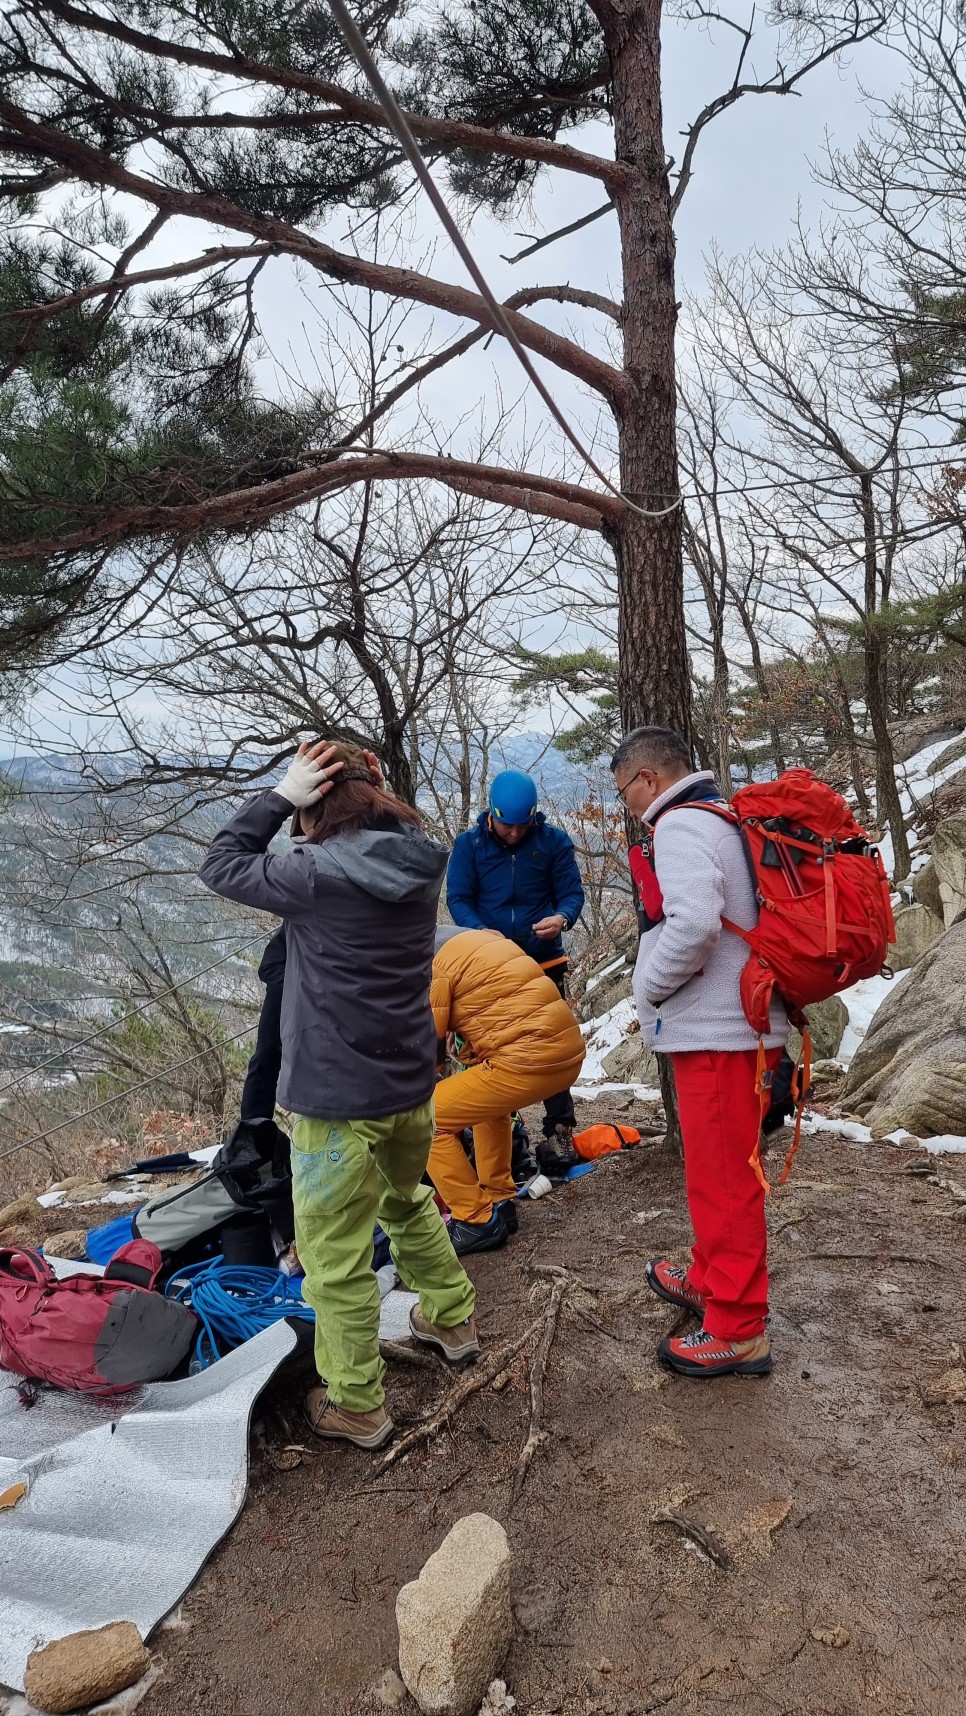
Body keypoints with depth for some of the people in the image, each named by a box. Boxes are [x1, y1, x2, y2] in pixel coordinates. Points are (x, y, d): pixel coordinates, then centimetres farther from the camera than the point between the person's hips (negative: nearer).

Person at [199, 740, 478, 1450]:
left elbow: (221, 865, -7)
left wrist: (280, 795, -5)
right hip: (412, 1086, 7)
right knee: (409, 1203, 32)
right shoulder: (419, 865, -3)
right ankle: (453, 1320, 49)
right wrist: (363, 779, 3)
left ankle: (356, 1406, 25)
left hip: (339, 1100, -7)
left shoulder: (320, 874, -21)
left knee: (336, 1258, 10)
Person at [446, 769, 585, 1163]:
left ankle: (560, 1129, 14)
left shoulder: (554, 841, -5)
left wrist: (562, 918, -28)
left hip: (544, 962, -1)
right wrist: (482, 932, -27)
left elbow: (572, 892, -4)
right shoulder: (468, 844, -4)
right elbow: (458, 899, -7)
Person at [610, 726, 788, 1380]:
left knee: (722, 1177, 0)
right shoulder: (728, 819, 15)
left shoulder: (680, 824, -14)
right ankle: (711, 1280, 38)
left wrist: (650, 988, -12)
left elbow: (692, 923, -29)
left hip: (715, 1031, -10)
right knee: (723, 1170, 22)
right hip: (742, 1019, 10)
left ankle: (738, 1330, 11)